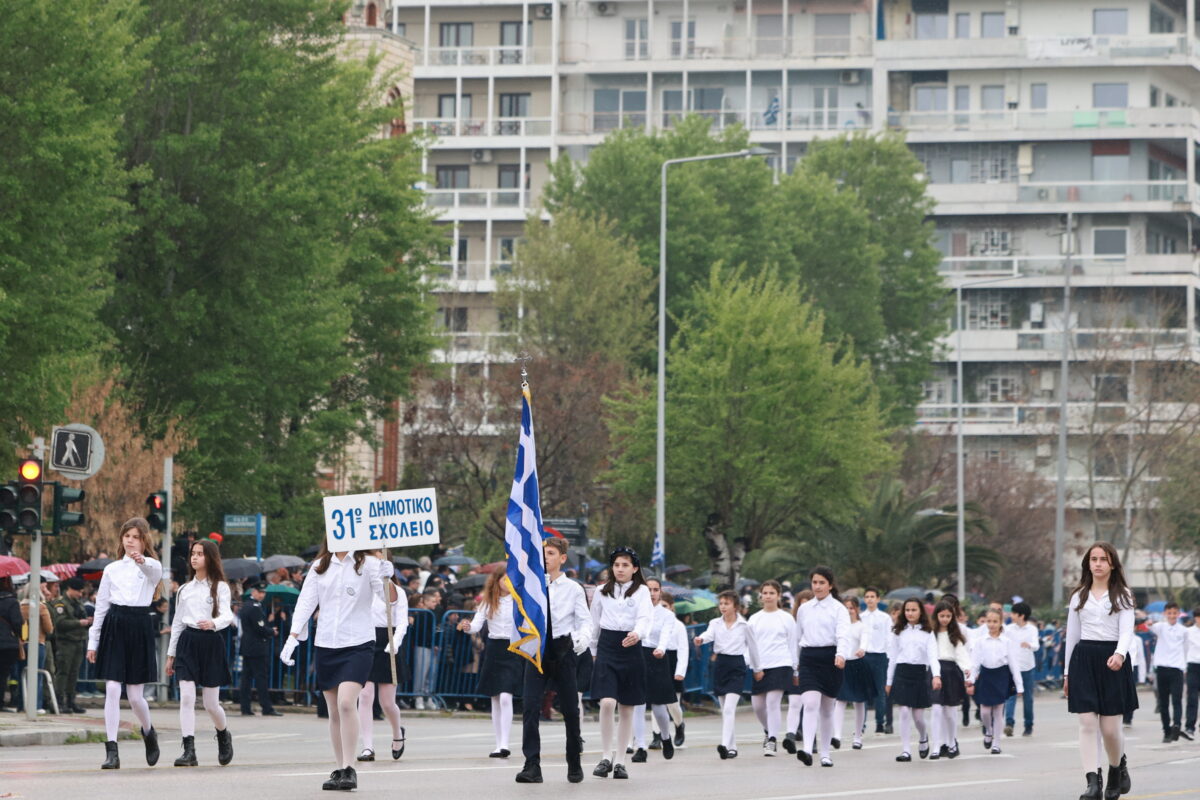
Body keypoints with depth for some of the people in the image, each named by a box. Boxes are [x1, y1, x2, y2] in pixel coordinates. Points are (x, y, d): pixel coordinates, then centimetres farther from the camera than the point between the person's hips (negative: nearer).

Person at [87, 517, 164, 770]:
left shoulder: (152, 567, 4)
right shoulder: (112, 569, 12)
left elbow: (155, 571, -23)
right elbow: (101, 606, 13)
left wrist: (142, 560, -47)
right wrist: (92, 642, 9)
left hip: (139, 628, -2)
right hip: (114, 628, 2)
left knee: (135, 695, 0)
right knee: (112, 690, -8)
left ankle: (148, 731, 31)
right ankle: (111, 751, -8)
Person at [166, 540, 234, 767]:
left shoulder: (220, 587, 1)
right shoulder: (184, 589, 14)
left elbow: (227, 615, -13)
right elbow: (177, 622, 17)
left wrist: (213, 623, -35)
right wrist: (170, 654, 16)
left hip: (211, 642, -3)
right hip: (187, 642, 3)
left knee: (211, 703, 2)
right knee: (186, 697, -12)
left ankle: (223, 735, 32)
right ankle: (189, 750, -14)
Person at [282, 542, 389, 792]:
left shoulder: (367, 564, -2)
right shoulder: (320, 567, 10)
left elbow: (390, 598, -11)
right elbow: (306, 602, 5)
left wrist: (386, 579, -33)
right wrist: (293, 637, -7)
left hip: (358, 643, -4)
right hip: (325, 645, 4)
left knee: (346, 702, -19)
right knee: (334, 711, 7)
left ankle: (349, 770, -16)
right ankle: (339, 770, 15)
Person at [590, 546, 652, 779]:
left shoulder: (641, 591, 2)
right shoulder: (602, 592, 9)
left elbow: (644, 618, -13)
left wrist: (637, 633, -33)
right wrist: (594, 651, 19)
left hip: (630, 648, 0)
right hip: (606, 647, 0)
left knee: (626, 708, 5)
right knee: (607, 703, -16)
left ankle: (620, 761, 13)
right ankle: (606, 757, -7)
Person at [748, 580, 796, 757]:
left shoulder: (786, 618, 4)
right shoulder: (754, 619, 11)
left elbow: (793, 645, 7)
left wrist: (794, 669, 6)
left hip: (780, 665, -4)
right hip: (759, 667, 4)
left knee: (773, 701, -14)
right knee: (757, 704, 7)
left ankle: (772, 740, -9)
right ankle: (768, 731, 35)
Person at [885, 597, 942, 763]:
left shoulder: (927, 633, 3)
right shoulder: (899, 632, 9)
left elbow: (933, 655, -8)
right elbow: (893, 657, 11)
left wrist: (936, 675, -24)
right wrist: (889, 681, 10)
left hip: (919, 673, -1)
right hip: (902, 672, 1)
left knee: (918, 714, 3)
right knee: (904, 712, -8)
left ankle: (923, 739, 34)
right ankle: (905, 751, -5)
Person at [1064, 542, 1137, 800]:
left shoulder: (1122, 595, 5)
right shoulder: (1079, 596, 12)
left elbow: (1126, 631, -7)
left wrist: (1120, 654, -27)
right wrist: (1067, 672, 15)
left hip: (1112, 662, -2)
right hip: (1083, 660, 2)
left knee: (1110, 728, -2)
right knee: (1087, 724, -9)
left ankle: (1118, 767, 27)